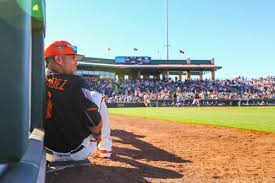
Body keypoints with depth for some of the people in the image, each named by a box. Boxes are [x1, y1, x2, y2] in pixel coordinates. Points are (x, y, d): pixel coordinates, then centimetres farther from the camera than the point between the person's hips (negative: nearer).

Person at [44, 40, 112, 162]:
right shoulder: (74, 82, -20)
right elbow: (95, 124, -20)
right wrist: (98, 134, 2)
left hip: (48, 154, 5)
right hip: (79, 152, -5)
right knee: (96, 97, 9)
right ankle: (105, 148, 18)